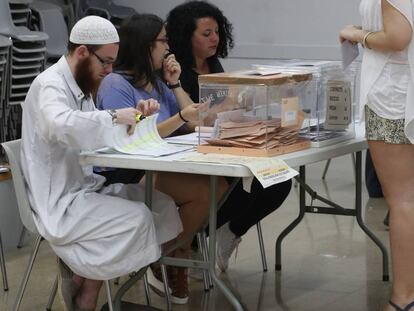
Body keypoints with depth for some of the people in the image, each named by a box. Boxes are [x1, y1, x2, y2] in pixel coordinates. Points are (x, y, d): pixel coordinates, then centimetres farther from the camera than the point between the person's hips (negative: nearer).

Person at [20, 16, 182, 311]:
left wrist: (134, 116, -2)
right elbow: (59, 125, -38)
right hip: (59, 200, -10)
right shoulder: (50, 85, -16)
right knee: (136, 218, -23)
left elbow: (95, 134, 15)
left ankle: (80, 269, 5)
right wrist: (113, 117, -30)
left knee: (160, 203, 0)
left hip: (85, 186, 10)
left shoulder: (78, 86, 15)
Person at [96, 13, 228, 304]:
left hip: (158, 168, 8)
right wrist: (180, 117, -27)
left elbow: (193, 123, 15)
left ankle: (179, 250, 0)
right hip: (125, 177, -8)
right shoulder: (115, 85, -10)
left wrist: (175, 84, 4)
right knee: (206, 190, -23)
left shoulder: (157, 83, 14)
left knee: (220, 183, -13)